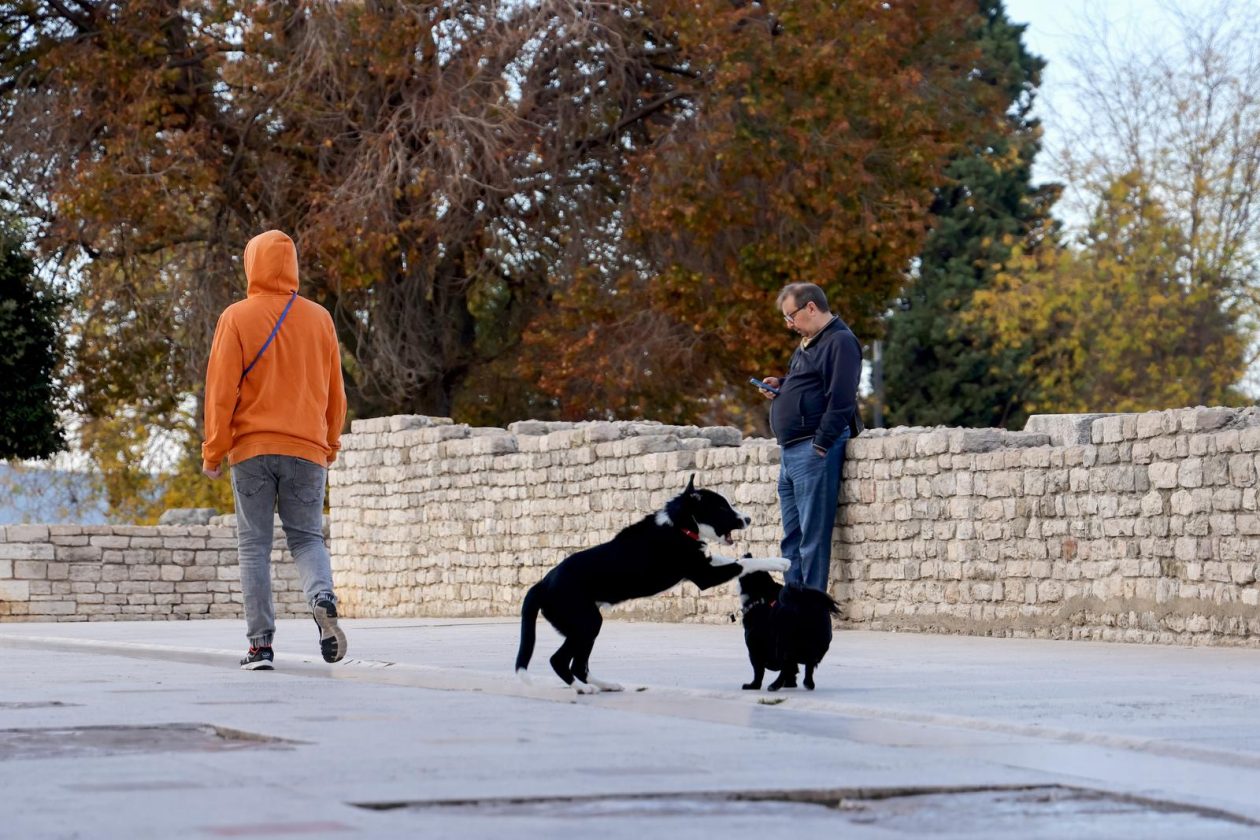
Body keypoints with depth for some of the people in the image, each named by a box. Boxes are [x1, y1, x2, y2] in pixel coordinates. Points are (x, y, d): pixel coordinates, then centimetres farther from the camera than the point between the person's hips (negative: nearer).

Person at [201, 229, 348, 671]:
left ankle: (261, 644, -1)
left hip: (252, 451, -2)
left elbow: (221, 390, -5)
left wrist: (213, 452, 1)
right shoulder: (319, 318, 7)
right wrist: (329, 446, 23)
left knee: (254, 546, 4)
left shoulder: (237, 317, -2)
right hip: (307, 451, 2)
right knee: (307, 537, 10)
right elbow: (335, 392, 12)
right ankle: (323, 598, -20)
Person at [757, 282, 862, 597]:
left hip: (814, 452, -10)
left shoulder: (840, 342, -11)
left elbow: (841, 399, -18)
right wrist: (780, 385, 12)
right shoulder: (809, 343, 19)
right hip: (790, 452, 10)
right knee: (792, 538, 12)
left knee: (812, 537, -8)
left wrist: (820, 446, -21)